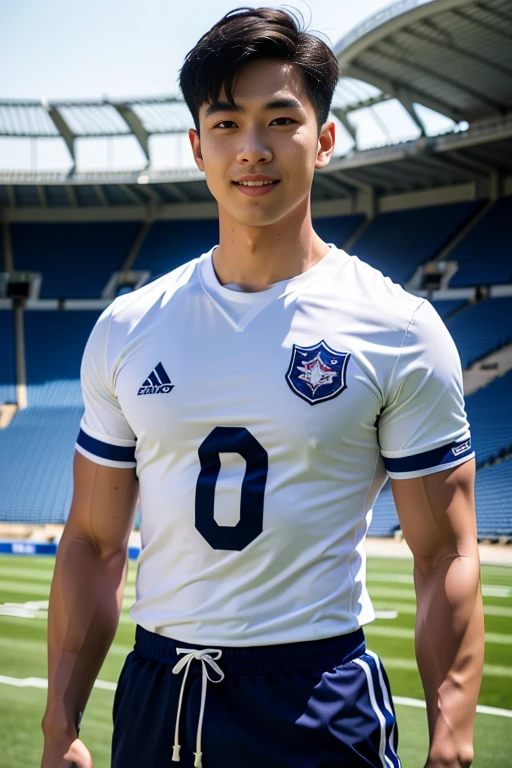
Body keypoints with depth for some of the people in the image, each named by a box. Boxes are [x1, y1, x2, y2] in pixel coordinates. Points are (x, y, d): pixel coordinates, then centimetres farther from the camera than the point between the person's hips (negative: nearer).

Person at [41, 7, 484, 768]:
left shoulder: (398, 329, -7)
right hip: (154, 697, 4)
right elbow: (94, 541, 7)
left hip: (320, 701, -3)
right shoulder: (125, 329, 3)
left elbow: (445, 556, -6)